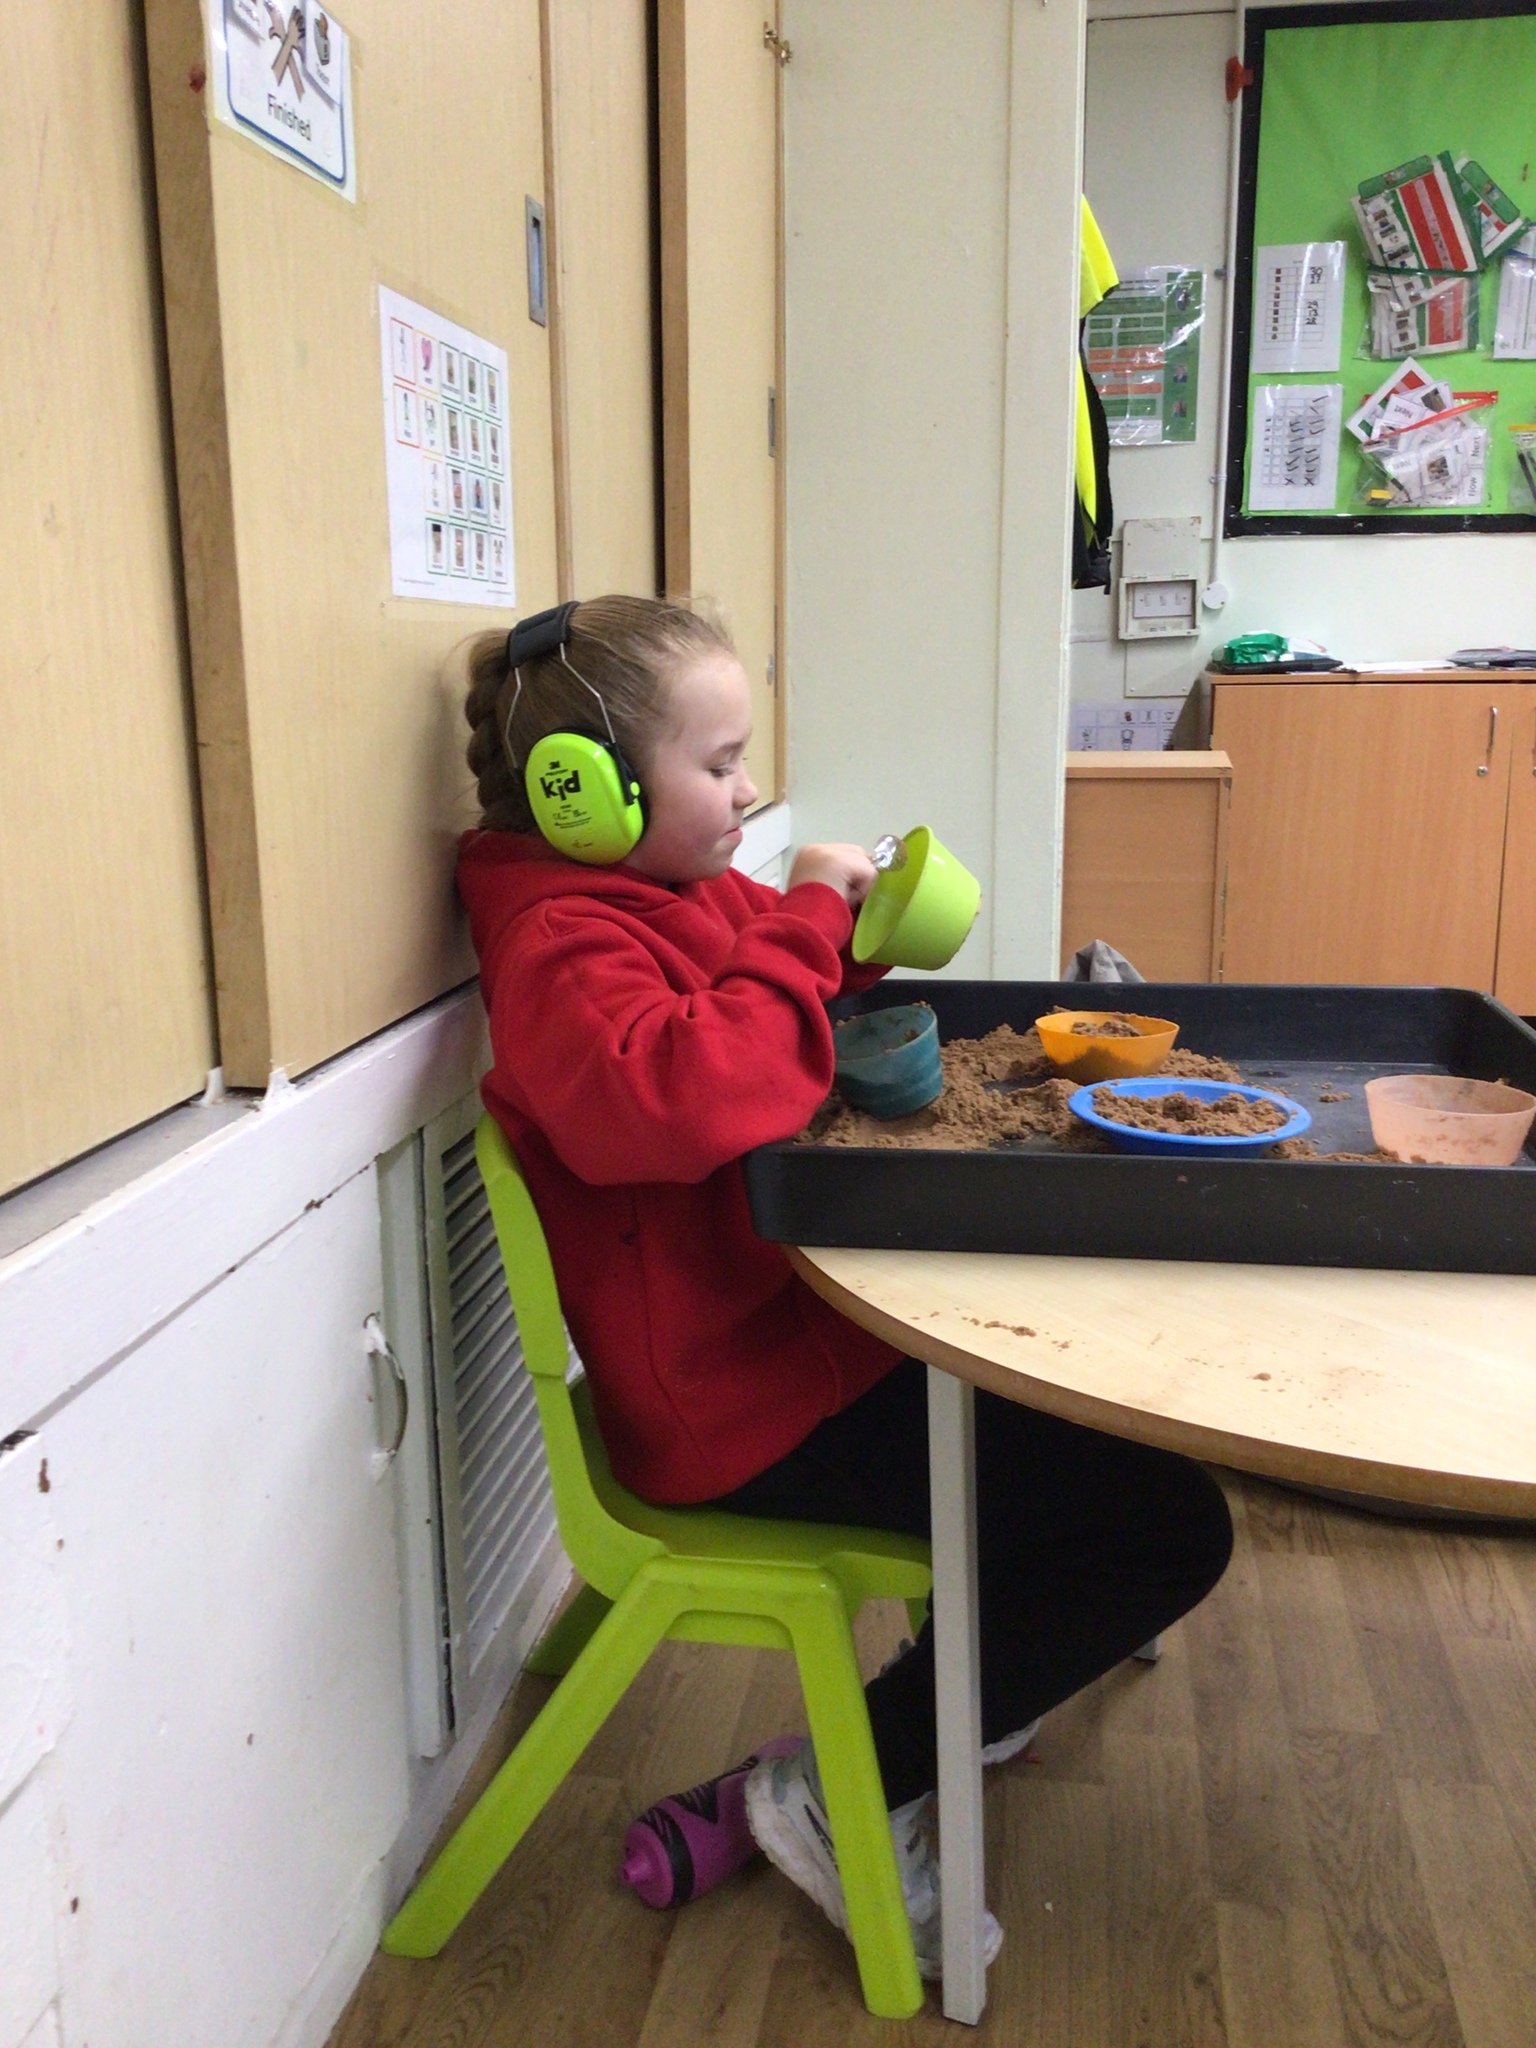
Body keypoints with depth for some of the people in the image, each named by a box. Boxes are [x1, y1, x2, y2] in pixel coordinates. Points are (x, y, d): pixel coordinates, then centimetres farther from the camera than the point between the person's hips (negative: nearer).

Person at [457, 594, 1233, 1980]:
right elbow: (685, 1092, -40)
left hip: (817, 1326, 11)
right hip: (750, 1410, -10)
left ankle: (967, 1674, 33)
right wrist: (806, 922, -25)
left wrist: (856, 939, 6)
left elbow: (801, 1035, 28)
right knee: (1172, 1521, -11)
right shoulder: (562, 951, -19)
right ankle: (841, 1792, 0)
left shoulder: (676, 897, 12)